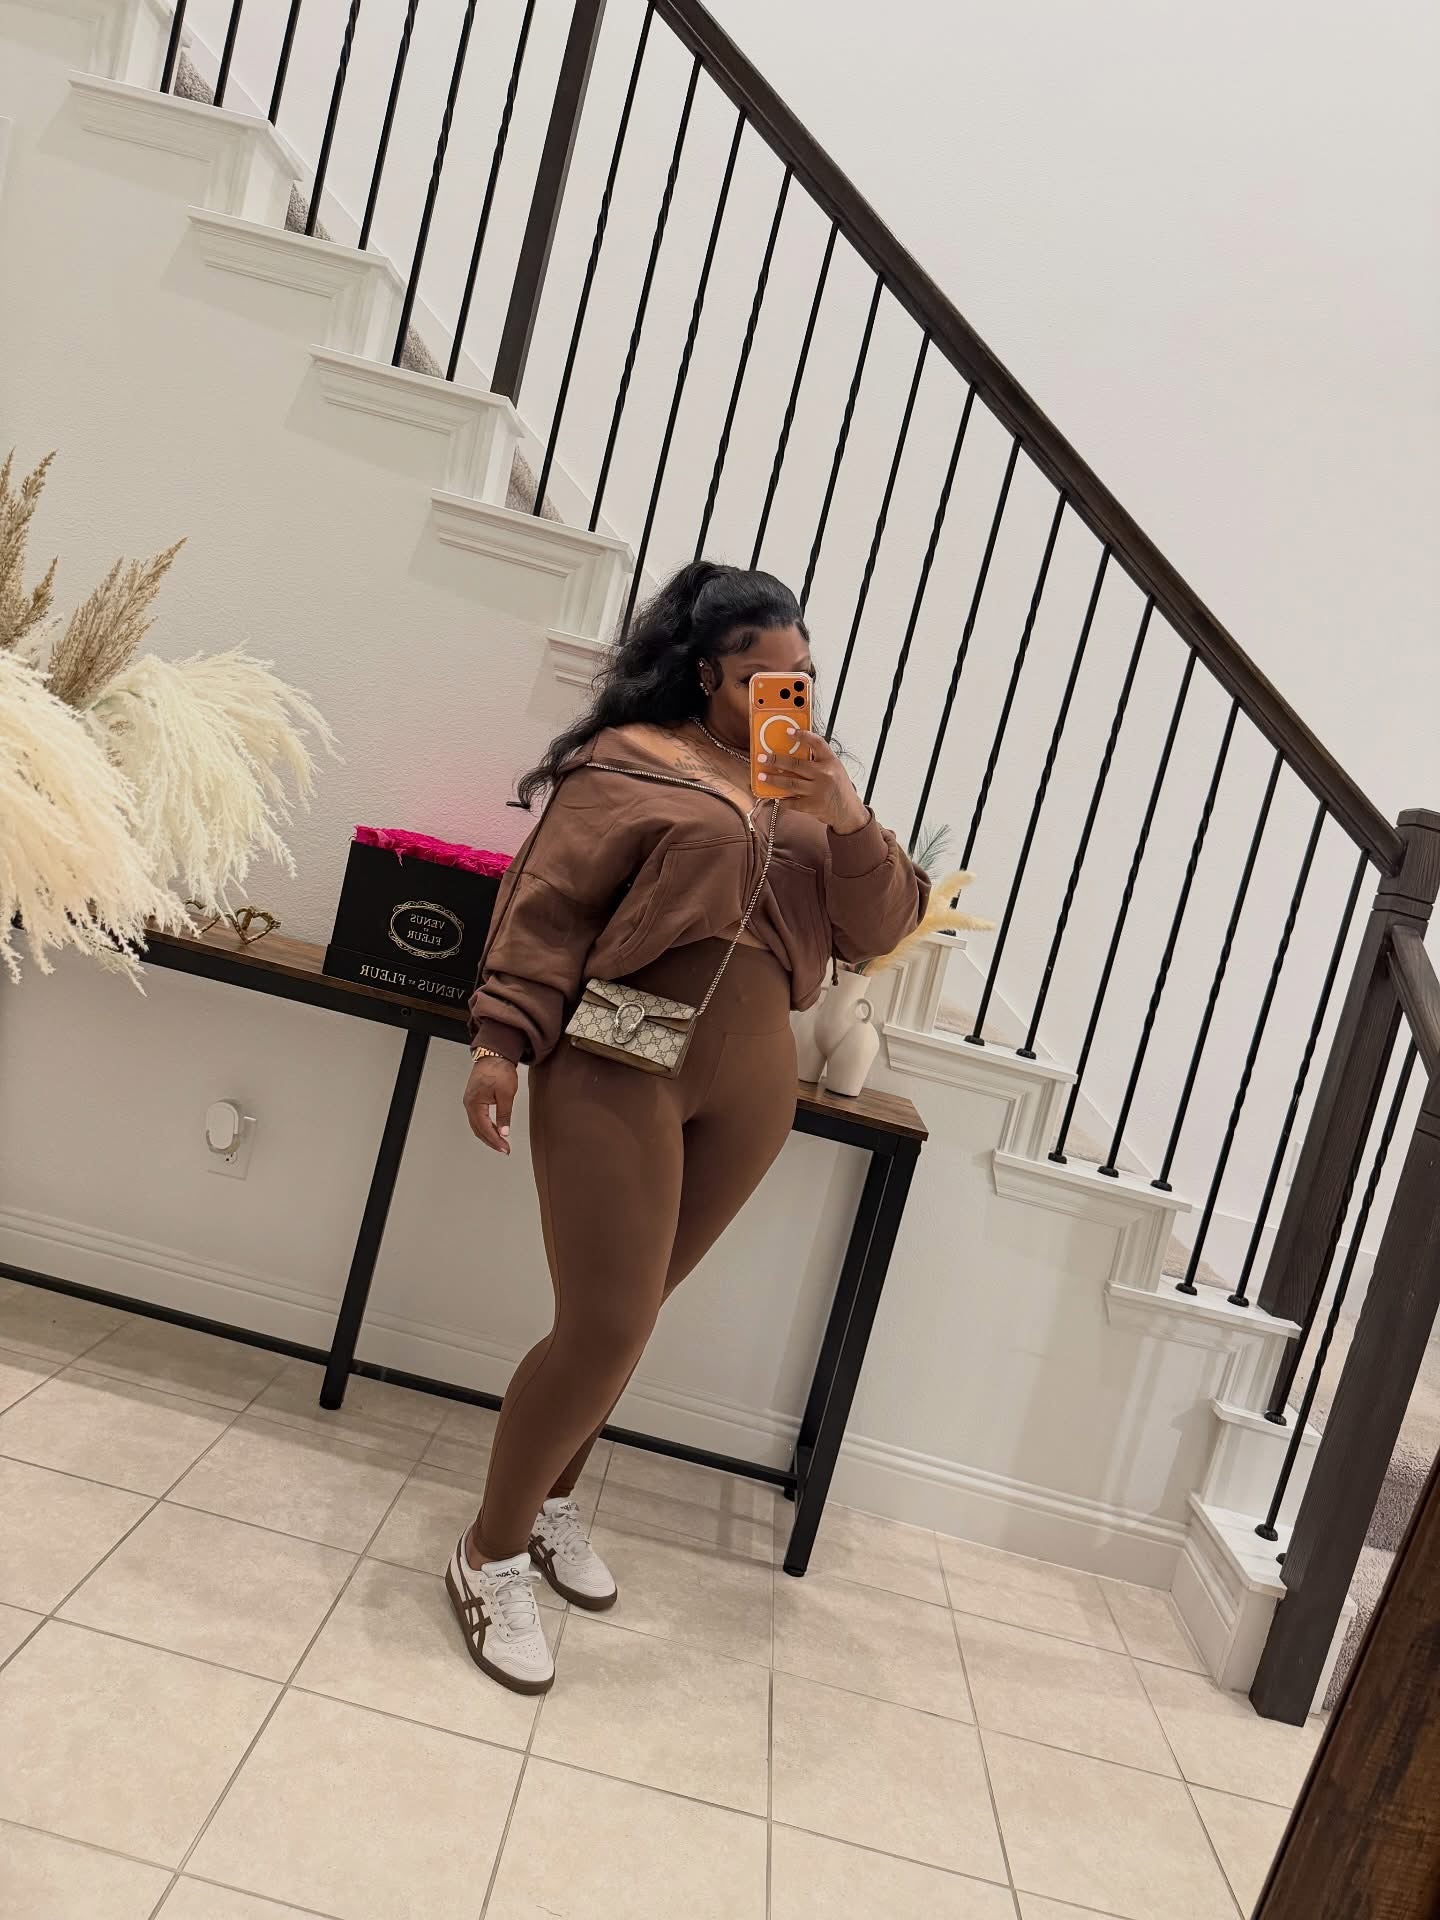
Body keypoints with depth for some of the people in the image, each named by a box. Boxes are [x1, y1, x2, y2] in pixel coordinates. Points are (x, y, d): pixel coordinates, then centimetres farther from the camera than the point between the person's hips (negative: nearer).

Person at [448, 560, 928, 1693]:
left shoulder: (811, 784, 15)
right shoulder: (627, 762, -1)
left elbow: (881, 930, 9)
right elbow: (545, 911, -4)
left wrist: (848, 822, -7)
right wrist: (501, 1043, -12)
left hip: (750, 1087, 5)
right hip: (619, 1063, -5)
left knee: (624, 1313, 14)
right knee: (608, 1326, -6)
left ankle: (551, 1498, 37)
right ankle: (493, 1553, 15)